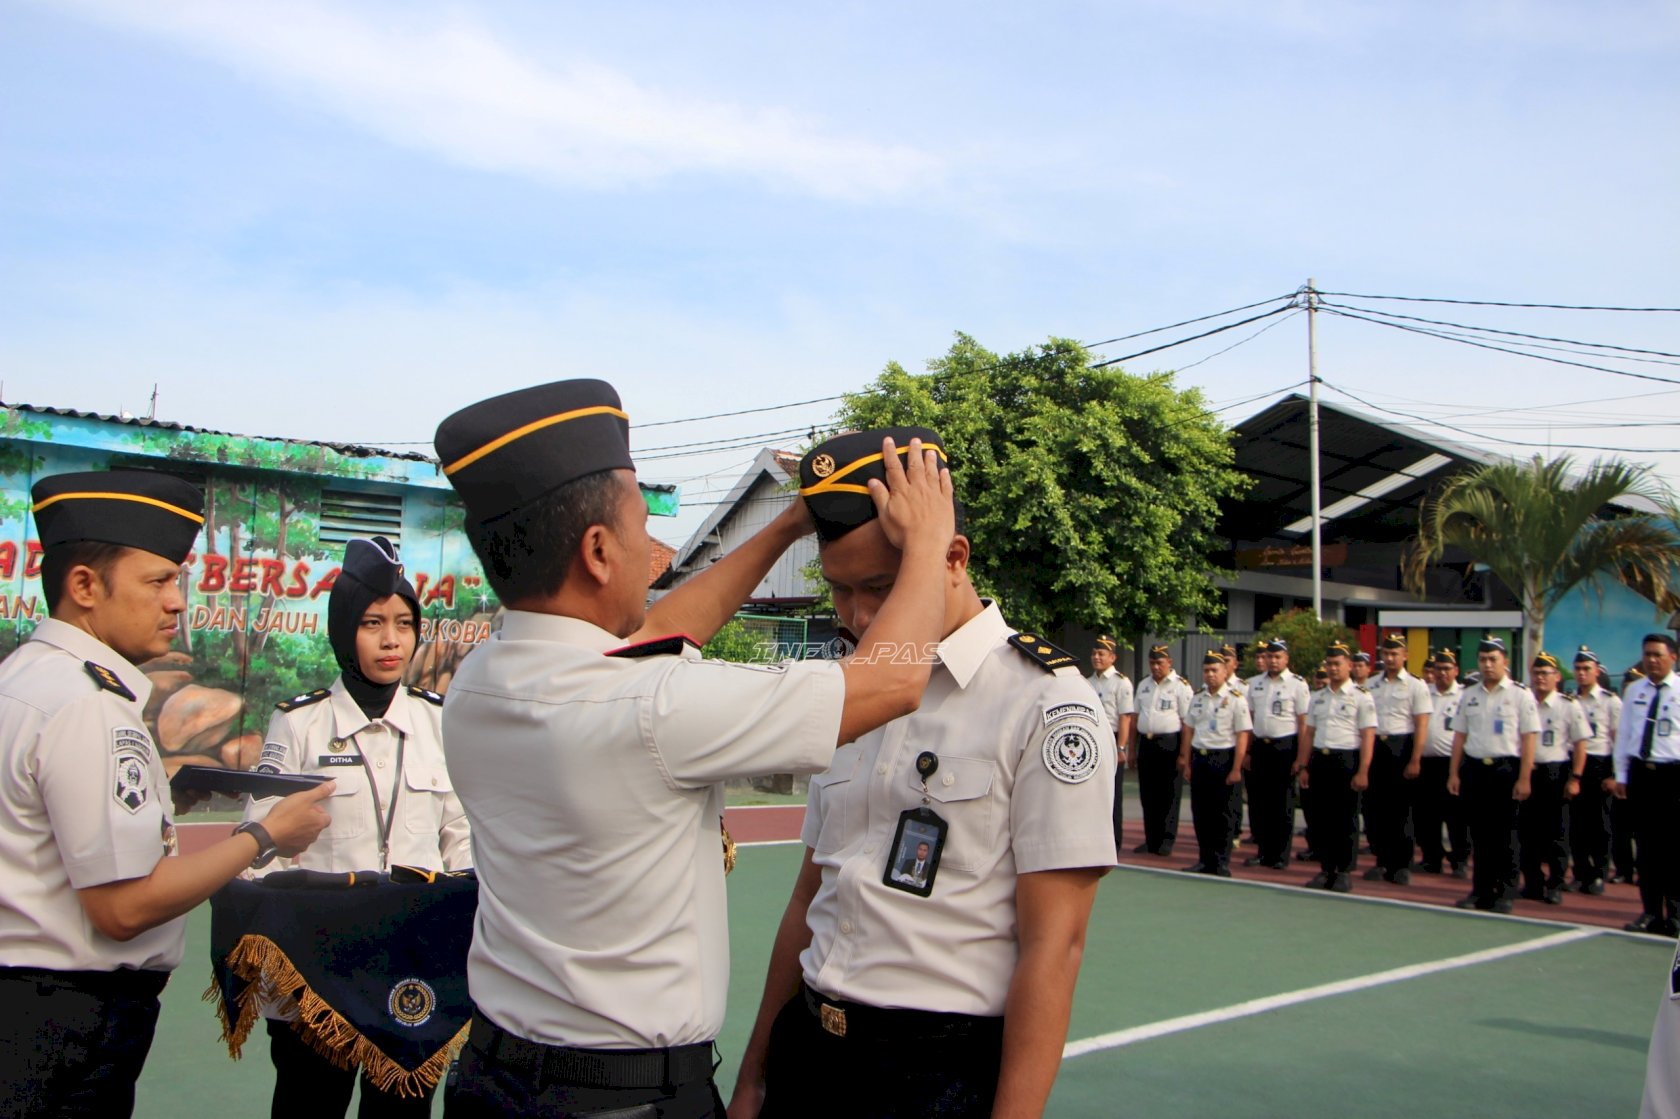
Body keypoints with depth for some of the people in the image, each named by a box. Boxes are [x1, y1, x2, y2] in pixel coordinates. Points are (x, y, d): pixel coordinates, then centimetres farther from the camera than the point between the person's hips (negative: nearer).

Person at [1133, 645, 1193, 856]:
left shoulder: (1181, 686, -4)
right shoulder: (1143, 686, 15)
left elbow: (1187, 720, -8)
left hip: (1169, 743, -6)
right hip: (1145, 742, 6)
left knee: (1169, 795, 1)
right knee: (1147, 794, 9)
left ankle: (1167, 841, 9)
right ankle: (1151, 840, 17)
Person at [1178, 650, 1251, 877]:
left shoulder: (1236, 700, -8)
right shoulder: (1197, 698, 10)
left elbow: (1242, 736, -11)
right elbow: (1188, 731, 14)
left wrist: (1236, 769, -15)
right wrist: (1186, 762, 11)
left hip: (1224, 760, -5)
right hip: (1199, 758, 5)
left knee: (1224, 814, 2)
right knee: (1200, 812, 10)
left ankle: (1221, 864, 11)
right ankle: (1205, 860, 21)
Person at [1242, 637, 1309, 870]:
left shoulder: (1297, 684, -5)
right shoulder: (1255, 683, 10)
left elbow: (1304, 722, -8)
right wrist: (1246, 751, 7)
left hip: (1285, 747, -4)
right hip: (1259, 746, 5)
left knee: (1282, 804, 4)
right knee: (1258, 802, 8)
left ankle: (1280, 855, 13)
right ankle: (1263, 851, 19)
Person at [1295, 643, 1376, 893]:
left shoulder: (1361, 697, -4)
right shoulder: (1318, 696, 13)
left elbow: (1368, 736, -9)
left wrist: (1363, 771, -15)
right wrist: (1303, 766, 9)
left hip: (1347, 760, -5)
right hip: (1319, 760, 5)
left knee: (1345, 819, 2)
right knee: (1318, 818, 7)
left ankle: (1345, 872, 13)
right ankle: (1326, 869, 18)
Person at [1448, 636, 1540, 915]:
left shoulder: (1521, 695, -2)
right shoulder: (1469, 695, 11)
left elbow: (1529, 738, -6)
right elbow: (1459, 735, 14)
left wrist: (1524, 779, -12)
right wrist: (1454, 773, 8)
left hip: (1506, 769, -4)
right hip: (1474, 769, 4)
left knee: (1504, 834, 1)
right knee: (1479, 833, 8)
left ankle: (1503, 894, 10)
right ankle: (1481, 891, 15)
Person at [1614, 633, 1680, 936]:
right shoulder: (1633, 691, 10)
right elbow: (1623, 734, 12)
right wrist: (1621, 775, 9)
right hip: (1639, 773, 4)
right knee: (1645, 845, 8)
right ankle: (1651, 912, 17)